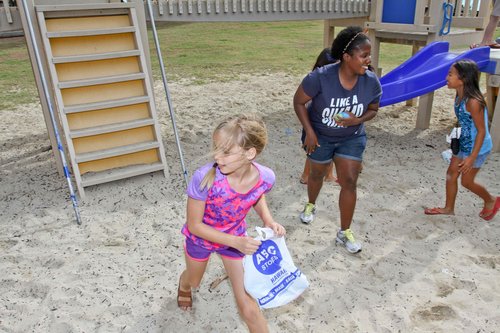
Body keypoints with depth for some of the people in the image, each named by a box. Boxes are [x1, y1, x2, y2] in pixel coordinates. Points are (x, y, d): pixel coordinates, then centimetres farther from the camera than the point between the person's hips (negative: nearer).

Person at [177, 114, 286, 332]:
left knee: (248, 307, 4)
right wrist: (236, 242, -31)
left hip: (236, 238, 1)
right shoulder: (204, 178, -39)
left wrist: (268, 221, -19)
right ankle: (184, 284, 71)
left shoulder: (265, 177, -29)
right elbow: (194, 225, -25)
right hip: (200, 238, -1)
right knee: (194, 281, 32)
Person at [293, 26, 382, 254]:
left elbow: (373, 110, -2)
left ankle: (345, 233, 14)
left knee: (349, 183, -2)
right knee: (318, 175, 19)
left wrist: (357, 120, -23)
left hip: (352, 138, 2)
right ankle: (311, 205, 52)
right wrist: (309, 131, -19)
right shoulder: (321, 77, -30)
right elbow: (298, 101, -16)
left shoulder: (372, 83, -19)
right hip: (320, 136, -2)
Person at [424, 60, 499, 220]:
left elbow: (481, 130, -23)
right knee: (451, 173, 12)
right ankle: (448, 208, 26)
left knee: (467, 181, 6)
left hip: (477, 147, -8)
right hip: (463, 144, 8)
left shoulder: (473, 101, -28)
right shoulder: (459, 96, -3)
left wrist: (472, 157, -23)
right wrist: (456, 140, 18)